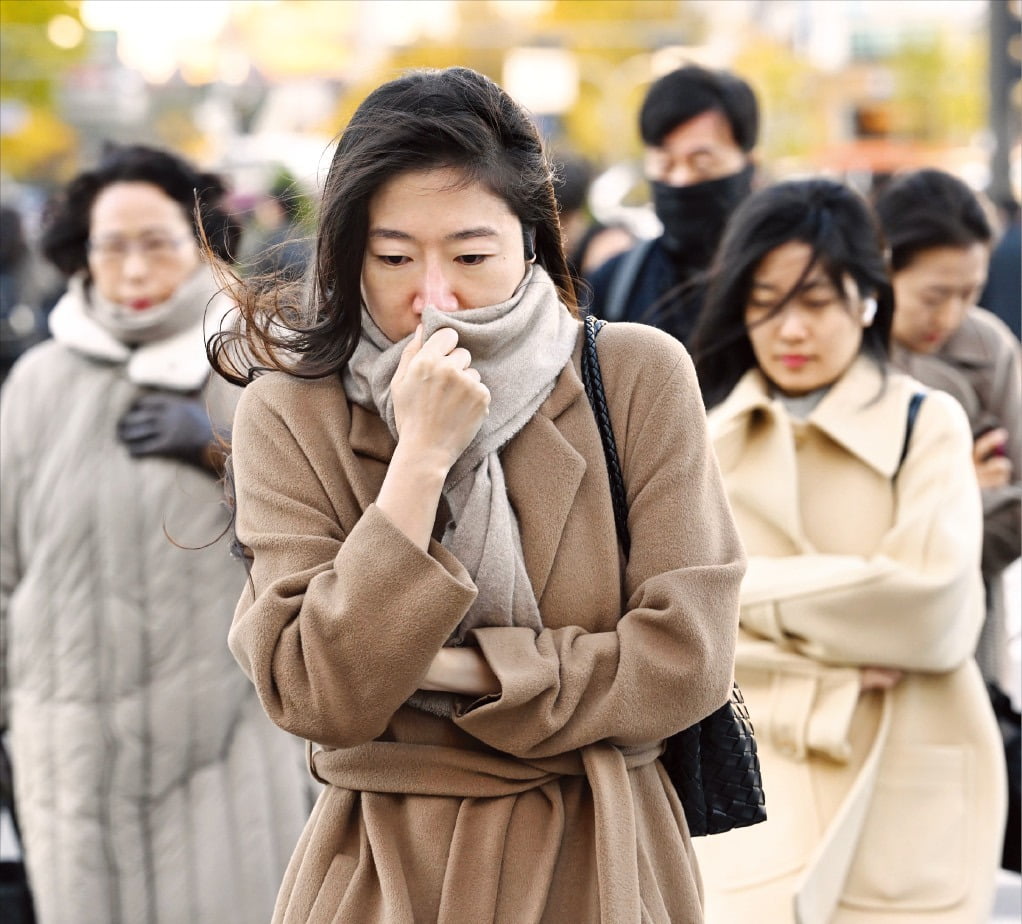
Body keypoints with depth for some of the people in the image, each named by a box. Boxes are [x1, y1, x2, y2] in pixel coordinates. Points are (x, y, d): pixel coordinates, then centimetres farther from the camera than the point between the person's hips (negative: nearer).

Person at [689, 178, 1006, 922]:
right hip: (754, 796, 2)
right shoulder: (705, 437, 8)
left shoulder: (927, 425, 1)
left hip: (902, 805, -2)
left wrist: (751, 587, -7)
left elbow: (935, 613, -13)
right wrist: (837, 660, -13)